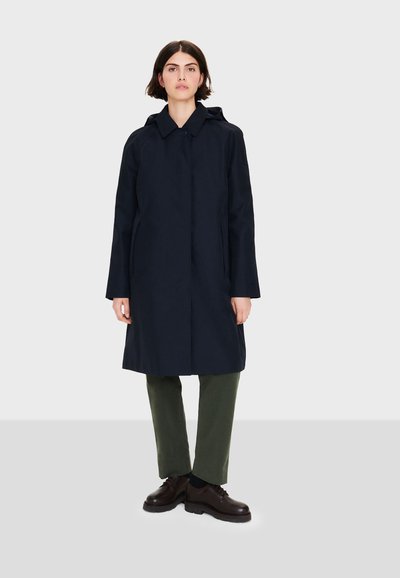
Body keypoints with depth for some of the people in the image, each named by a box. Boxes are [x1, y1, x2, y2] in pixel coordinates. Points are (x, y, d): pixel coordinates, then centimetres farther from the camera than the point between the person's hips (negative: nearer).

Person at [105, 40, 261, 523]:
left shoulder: (226, 137, 4)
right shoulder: (141, 142, 7)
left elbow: (241, 214, 0)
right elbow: (124, 216, 6)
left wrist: (243, 285, -6)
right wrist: (120, 287, 1)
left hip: (211, 275, -1)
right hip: (154, 275, 1)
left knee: (222, 370, -5)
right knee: (160, 372, 6)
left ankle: (206, 482, 7)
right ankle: (175, 476, 20)